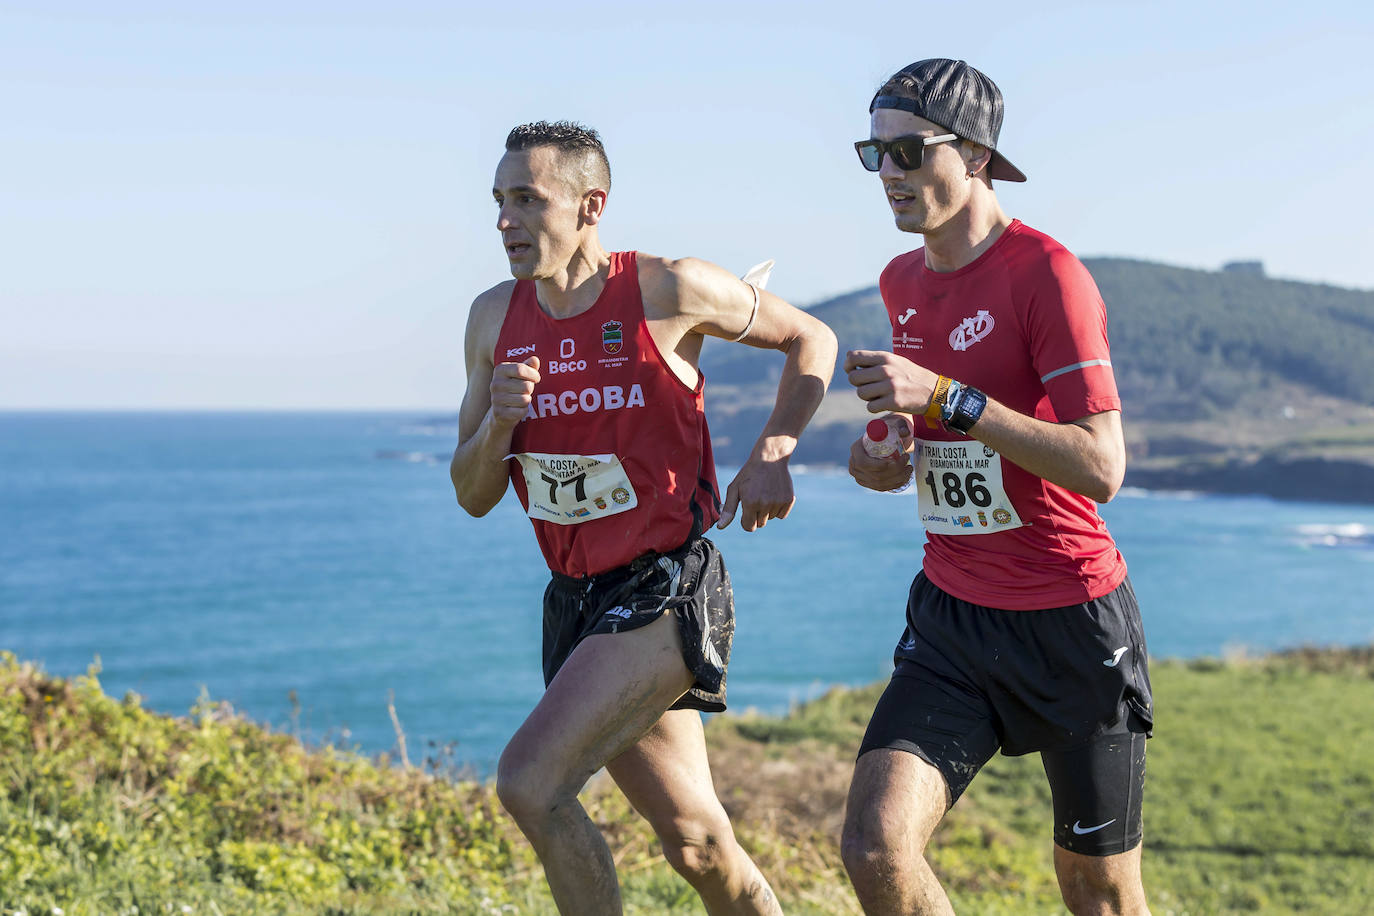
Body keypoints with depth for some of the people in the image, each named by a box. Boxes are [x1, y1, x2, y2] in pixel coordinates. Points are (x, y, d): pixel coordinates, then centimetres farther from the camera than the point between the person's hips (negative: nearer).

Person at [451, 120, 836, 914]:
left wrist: (773, 452, -8)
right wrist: (497, 421, -12)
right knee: (696, 841, 11)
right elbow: (474, 496, 9)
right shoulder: (494, 319, 5)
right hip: (578, 597, 6)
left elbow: (811, 339, 5)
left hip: (669, 589, -6)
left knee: (529, 780, -21)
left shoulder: (669, 290, -10)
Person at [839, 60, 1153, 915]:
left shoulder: (1047, 271, -15)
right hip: (952, 620, 5)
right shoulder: (903, 282, 8)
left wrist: (943, 396, -27)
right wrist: (891, 460, 1)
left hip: (1072, 621, -5)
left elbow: (1101, 468, -23)